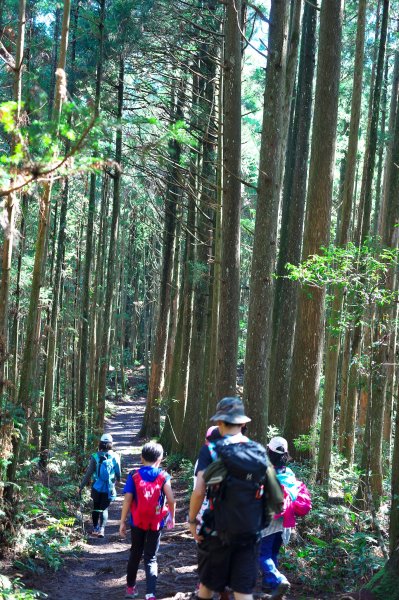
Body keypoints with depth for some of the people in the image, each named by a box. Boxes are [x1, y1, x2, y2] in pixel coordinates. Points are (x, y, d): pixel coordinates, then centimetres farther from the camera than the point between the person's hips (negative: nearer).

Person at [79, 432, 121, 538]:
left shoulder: (95, 457, -12)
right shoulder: (115, 456, -8)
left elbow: (88, 473, -11)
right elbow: (118, 473, 3)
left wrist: (81, 487, -4)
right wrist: (118, 480, 25)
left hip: (97, 487, 0)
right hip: (109, 488, 0)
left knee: (96, 507, 18)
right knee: (104, 508, 8)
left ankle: (95, 529, 22)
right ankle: (102, 529, -9)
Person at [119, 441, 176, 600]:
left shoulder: (134, 476, -6)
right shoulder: (163, 477, -7)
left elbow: (127, 500, -9)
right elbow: (171, 500, -11)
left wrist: (122, 522, -2)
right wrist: (172, 517, 7)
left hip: (137, 522, 1)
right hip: (156, 523, -1)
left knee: (135, 554, 20)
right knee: (151, 558, 6)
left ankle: (130, 587, 33)